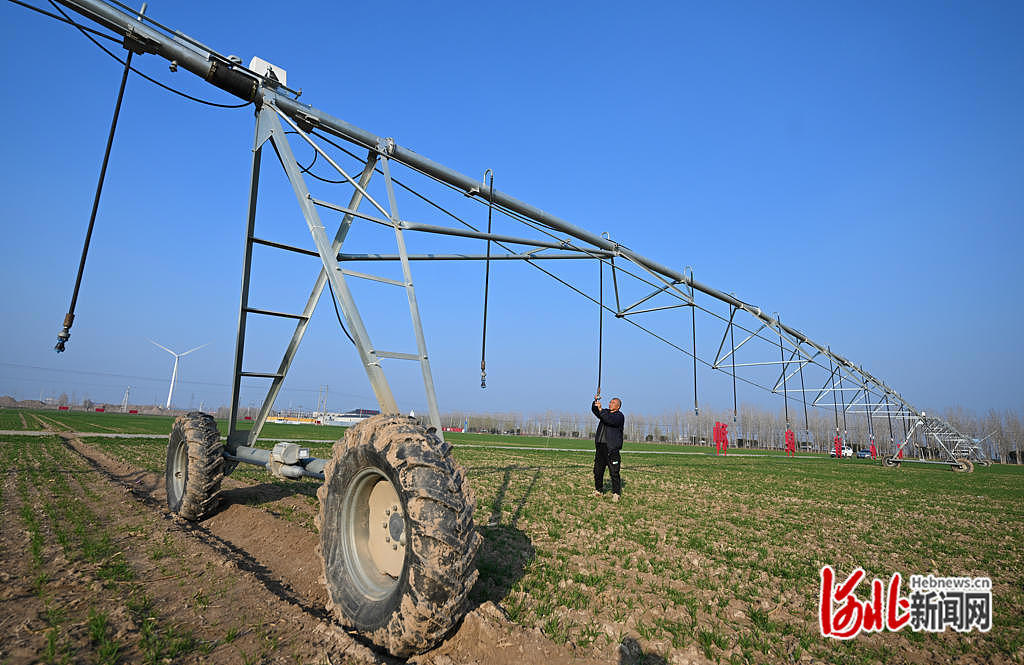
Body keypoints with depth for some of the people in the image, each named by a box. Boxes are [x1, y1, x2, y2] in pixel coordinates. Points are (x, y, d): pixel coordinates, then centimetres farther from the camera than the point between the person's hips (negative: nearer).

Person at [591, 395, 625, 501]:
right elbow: (594, 410, 4)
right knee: (598, 471, 11)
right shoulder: (605, 412, 17)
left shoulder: (619, 416, -3)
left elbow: (610, 420, -20)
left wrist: (600, 409, -22)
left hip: (612, 448, -6)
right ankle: (598, 490, 23)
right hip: (600, 446, 6)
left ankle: (616, 493, 1)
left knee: (614, 472, -6)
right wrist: (595, 401, -14)